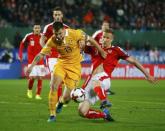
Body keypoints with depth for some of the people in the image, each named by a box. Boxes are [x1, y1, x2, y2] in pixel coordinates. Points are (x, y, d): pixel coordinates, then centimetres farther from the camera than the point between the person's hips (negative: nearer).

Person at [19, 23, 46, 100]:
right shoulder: (29, 36, -7)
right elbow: (22, 44, 9)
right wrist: (20, 55, 3)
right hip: (31, 59, -2)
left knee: (40, 77, -2)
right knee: (32, 77, -11)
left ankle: (38, 94, 9)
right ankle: (29, 90, 18)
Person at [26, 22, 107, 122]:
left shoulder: (75, 34, -20)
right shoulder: (52, 41, -13)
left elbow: (90, 39, -6)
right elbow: (41, 54, -6)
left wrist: (101, 51, 5)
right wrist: (31, 66, -11)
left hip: (74, 66, -2)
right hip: (62, 63, 2)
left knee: (67, 96, -4)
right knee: (53, 87, -21)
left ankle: (61, 102, 36)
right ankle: (52, 114, -9)